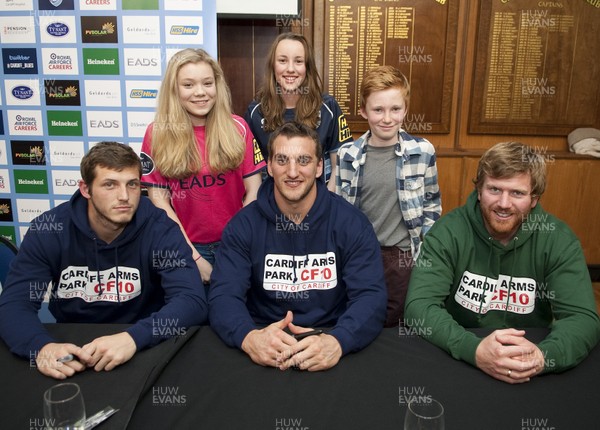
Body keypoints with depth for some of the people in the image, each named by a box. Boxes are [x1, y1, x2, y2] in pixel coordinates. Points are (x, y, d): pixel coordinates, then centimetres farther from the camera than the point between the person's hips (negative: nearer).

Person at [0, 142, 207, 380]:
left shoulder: (159, 229, -14)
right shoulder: (48, 230, -9)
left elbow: (192, 301, -22)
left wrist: (133, 338, -37)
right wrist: (42, 345, -32)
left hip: (143, 351, -2)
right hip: (70, 349, 2)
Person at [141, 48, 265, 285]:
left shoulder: (238, 128, -3)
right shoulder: (157, 134, -4)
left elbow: (253, 190, -2)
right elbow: (158, 198, -5)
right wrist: (193, 256, -10)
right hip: (185, 247, 0)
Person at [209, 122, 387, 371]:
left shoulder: (352, 224, -3)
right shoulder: (243, 226, -1)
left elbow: (371, 297, -11)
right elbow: (224, 296, -8)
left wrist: (336, 342, -31)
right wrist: (249, 337, -30)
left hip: (328, 347, 0)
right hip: (265, 350, 0)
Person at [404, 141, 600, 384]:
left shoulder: (558, 239, -6)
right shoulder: (448, 232, -11)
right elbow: (419, 304, -17)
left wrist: (542, 357, -30)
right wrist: (475, 350, -33)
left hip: (532, 381, 2)